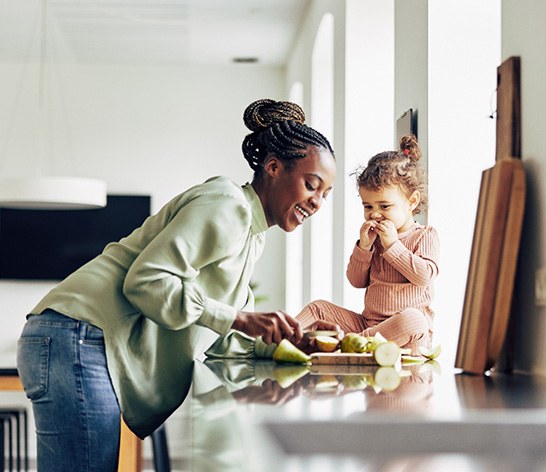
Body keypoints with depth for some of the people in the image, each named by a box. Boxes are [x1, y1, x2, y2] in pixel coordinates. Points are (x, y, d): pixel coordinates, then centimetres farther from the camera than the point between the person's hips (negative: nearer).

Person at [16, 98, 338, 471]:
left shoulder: (254, 231, 21)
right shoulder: (227, 206, -12)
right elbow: (145, 280, -20)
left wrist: (285, 339, 5)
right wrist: (239, 321, -21)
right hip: (80, 339, -10)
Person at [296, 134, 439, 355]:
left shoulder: (425, 235, 1)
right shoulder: (374, 237, 17)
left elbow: (424, 276, -16)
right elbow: (357, 281, 11)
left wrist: (392, 245, -14)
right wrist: (363, 246, -3)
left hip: (408, 329, -6)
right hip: (367, 322, 6)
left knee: (412, 319, -40)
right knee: (319, 307, -1)